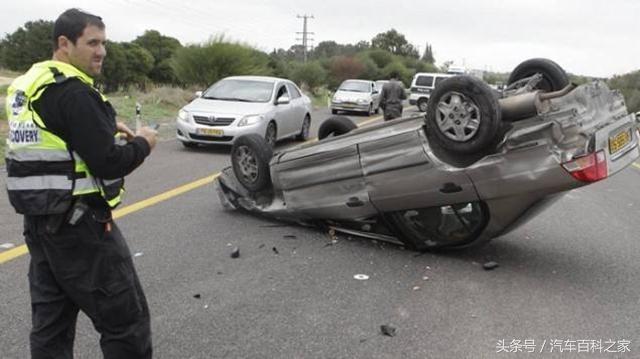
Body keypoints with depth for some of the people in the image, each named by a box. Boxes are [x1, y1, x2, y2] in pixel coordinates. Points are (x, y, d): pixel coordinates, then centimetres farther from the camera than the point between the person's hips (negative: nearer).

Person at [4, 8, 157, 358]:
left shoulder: (26, 85, 11)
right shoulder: (72, 91, -18)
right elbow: (108, 163, -23)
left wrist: (105, 128, 9)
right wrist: (142, 143, -5)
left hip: (38, 223, 10)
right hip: (79, 226, -9)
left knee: (51, 323, 16)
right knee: (126, 320, 2)